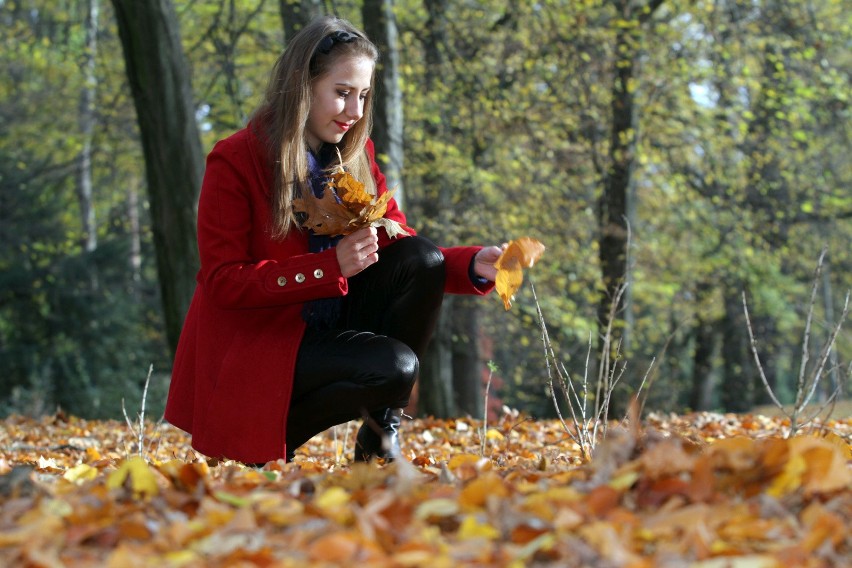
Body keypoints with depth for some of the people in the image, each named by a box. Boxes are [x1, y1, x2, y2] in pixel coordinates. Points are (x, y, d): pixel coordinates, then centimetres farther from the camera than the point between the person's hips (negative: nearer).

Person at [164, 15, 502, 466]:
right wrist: (330, 265, -27)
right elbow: (222, 283, -16)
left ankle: (381, 430, -4)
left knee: (421, 260, -15)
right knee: (394, 366, -27)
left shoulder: (356, 156, 6)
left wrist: (472, 264, -19)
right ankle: (269, 442, -4)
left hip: (331, 333, 6)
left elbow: (403, 252, 1)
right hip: (254, 347, -6)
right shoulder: (234, 162, -12)